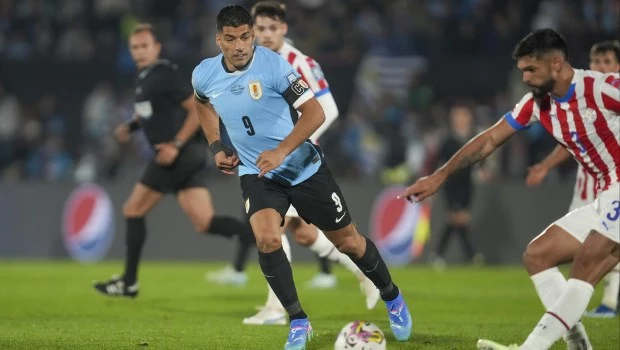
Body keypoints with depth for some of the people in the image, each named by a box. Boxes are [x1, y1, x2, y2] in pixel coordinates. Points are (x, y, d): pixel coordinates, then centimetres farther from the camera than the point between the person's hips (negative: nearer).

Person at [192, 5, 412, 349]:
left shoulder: (274, 65, -22)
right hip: (257, 173, 2)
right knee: (266, 239, -23)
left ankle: (393, 299, 34)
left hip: (303, 166, -2)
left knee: (347, 240, 8)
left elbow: (314, 113, -23)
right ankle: (298, 322, -8)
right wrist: (216, 146, 9)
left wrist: (281, 151, -32)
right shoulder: (204, 75, -7)